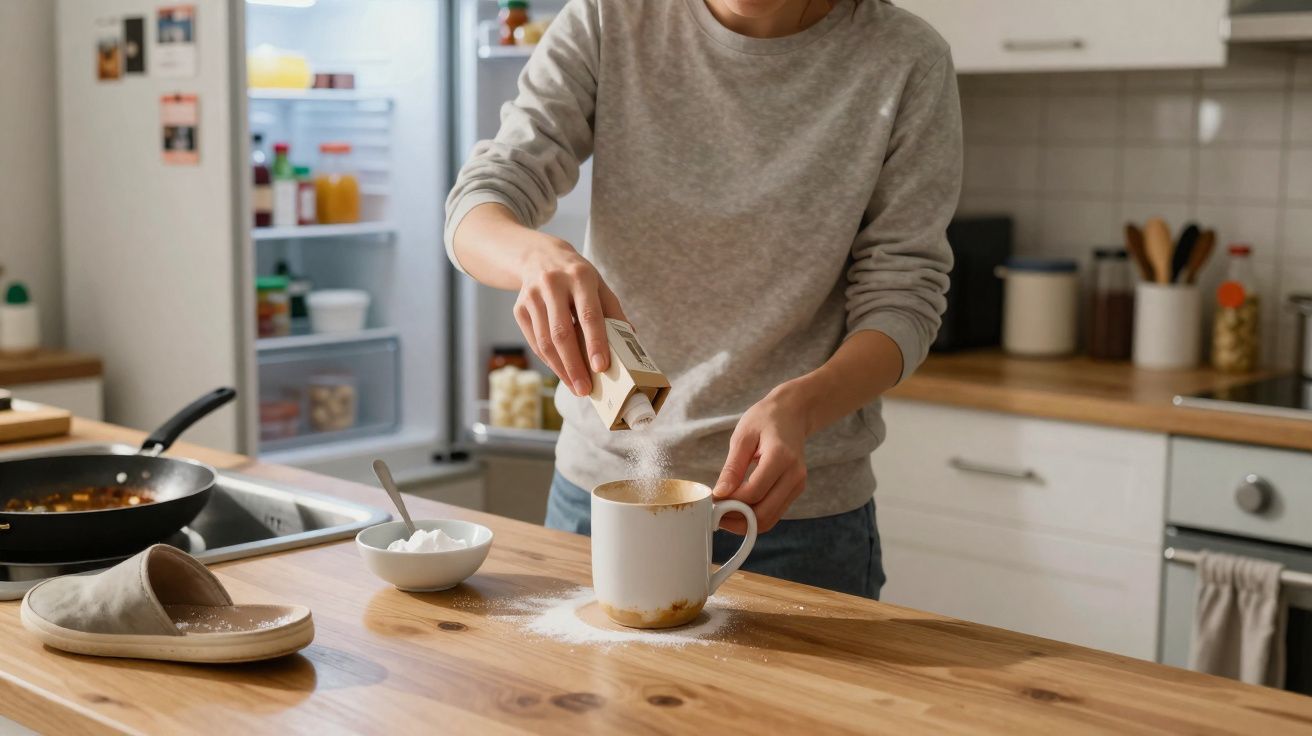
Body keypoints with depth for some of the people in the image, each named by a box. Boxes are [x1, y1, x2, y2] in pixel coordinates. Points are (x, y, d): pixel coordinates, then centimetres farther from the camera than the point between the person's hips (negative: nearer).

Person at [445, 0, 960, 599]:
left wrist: (797, 405, -29)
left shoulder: (905, 61, -10)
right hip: (600, 475, 2)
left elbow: (900, 298, -10)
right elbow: (478, 206, -10)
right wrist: (538, 254, -34)